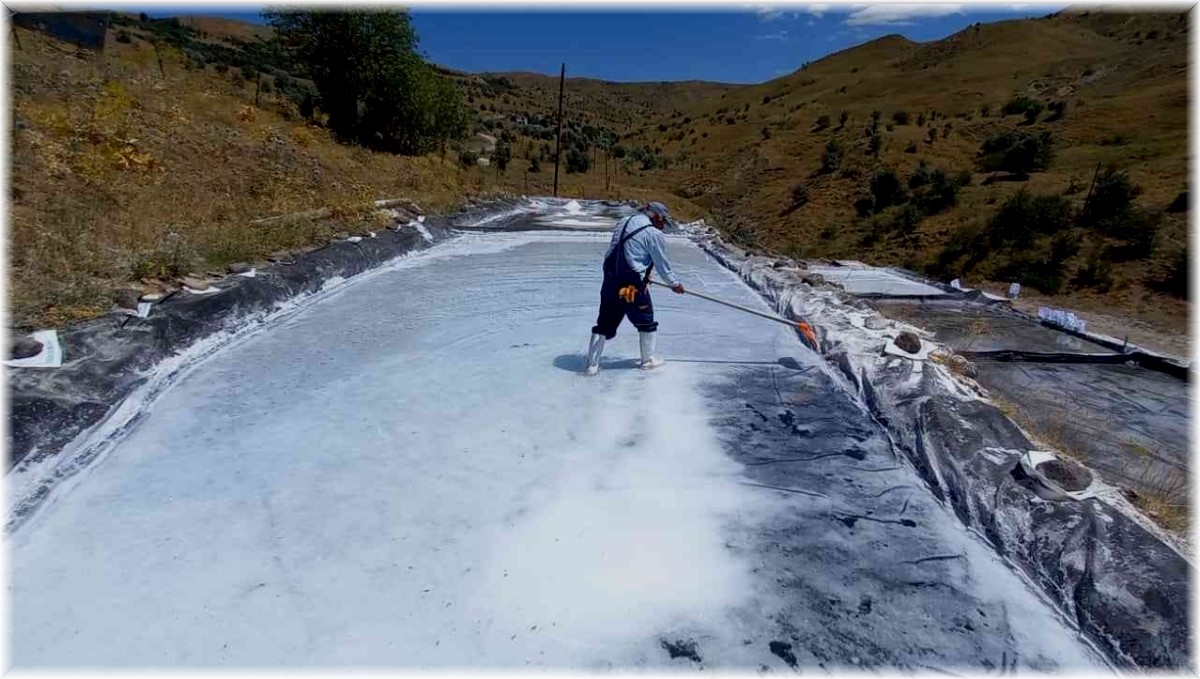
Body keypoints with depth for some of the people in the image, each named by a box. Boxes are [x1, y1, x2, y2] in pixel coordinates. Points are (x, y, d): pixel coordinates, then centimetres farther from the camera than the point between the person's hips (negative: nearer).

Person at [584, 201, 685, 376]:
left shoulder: (623, 223, 12)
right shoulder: (654, 234, -9)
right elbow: (663, 264, 0)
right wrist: (675, 283, 15)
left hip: (610, 281, 6)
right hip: (632, 285, -6)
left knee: (604, 324, 11)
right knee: (646, 322, 15)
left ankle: (592, 365, 14)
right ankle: (648, 360, 29)